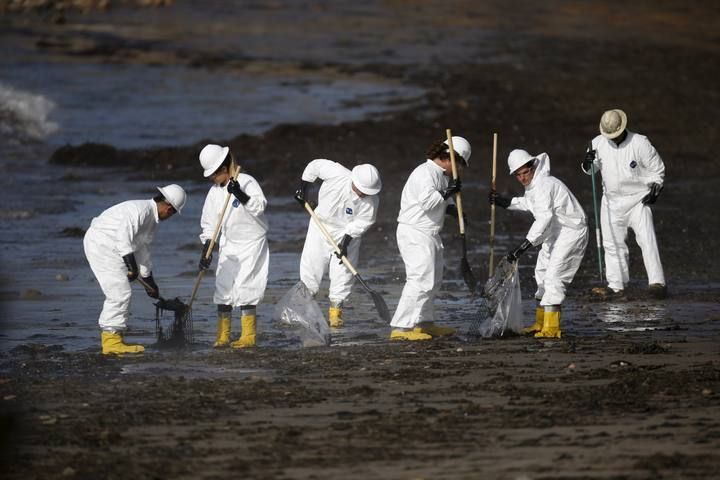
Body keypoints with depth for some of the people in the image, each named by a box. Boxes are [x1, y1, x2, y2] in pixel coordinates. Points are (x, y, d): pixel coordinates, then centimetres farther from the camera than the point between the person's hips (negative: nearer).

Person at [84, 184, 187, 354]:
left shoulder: (152, 219, 15)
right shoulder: (141, 209, -18)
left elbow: (142, 250, 25)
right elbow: (124, 235, -29)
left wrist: (150, 283, 31)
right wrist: (132, 266, -28)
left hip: (108, 247, 11)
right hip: (101, 243, -11)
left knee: (119, 294, 14)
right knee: (120, 293, -11)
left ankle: (111, 339, 19)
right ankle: (112, 340, -7)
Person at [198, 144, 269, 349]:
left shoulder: (247, 182, -13)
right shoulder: (214, 192, 4)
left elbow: (259, 206, -26)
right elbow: (209, 223, 6)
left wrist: (240, 194, -38)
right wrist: (206, 251, -2)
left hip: (251, 242, -7)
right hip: (229, 245, 7)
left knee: (245, 287, -10)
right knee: (223, 287, 3)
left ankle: (249, 335, -3)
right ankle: (223, 336, 8)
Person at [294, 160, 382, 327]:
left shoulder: (371, 200, -23)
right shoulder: (337, 173, -25)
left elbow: (363, 222, -16)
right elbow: (315, 165, -9)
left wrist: (346, 242, -23)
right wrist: (303, 190, -2)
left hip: (349, 232, -1)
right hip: (321, 225, 1)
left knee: (342, 273, -6)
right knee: (311, 265, 0)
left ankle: (335, 311, 2)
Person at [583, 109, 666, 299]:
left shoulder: (640, 143, -10)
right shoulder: (598, 143, -1)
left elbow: (657, 168, -1)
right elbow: (591, 170, 7)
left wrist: (655, 188, -11)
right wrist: (588, 163, -15)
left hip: (638, 199, -4)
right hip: (611, 201, 4)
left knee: (647, 240, -15)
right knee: (613, 243, 7)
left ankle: (657, 283, -17)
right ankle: (616, 285, 16)